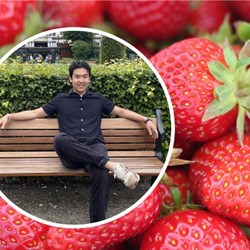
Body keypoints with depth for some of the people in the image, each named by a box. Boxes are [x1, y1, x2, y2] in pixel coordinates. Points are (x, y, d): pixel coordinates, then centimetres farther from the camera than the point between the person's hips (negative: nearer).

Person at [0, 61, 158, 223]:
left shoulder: (98, 99, 25)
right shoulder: (61, 99, 23)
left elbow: (122, 112, 27)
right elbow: (35, 113, 24)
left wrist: (146, 120, 17)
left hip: (95, 148, 0)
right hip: (71, 154, 0)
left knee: (101, 174, -36)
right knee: (60, 138, -38)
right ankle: (111, 165, -40)